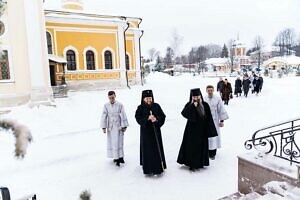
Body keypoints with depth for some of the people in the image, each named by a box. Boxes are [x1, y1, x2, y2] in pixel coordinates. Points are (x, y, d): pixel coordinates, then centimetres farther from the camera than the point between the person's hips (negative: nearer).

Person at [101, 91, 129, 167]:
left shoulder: (120, 105, -4)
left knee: (119, 142, -1)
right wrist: (103, 127, -3)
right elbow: (104, 117, 0)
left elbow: (123, 115, -3)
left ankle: (120, 157, 7)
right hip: (110, 127, 2)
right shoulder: (106, 105, 0)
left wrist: (124, 126, -5)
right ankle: (116, 158, 12)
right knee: (112, 143, 4)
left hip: (119, 126, -1)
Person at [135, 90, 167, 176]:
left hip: (156, 131, 2)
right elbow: (138, 119, -11)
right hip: (145, 131, -1)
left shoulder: (156, 106, 1)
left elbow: (163, 116, -1)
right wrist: (147, 118, -25)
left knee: (157, 148, 6)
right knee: (147, 150, 3)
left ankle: (159, 167, 22)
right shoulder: (140, 108, -3)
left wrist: (156, 119, -20)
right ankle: (148, 169, 15)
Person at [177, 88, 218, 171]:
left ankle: (200, 163, 28)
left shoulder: (205, 105, -3)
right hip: (192, 130, -1)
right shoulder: (189, 105, -4)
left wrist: (210, 131, -4)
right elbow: (184, 113, -21)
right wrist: (193, 106, -28)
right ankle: (192, 164, 18)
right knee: (191, 146, 4)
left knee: (201, 146, 10)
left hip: (202, 130, 1)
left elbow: (209, 119, -2)